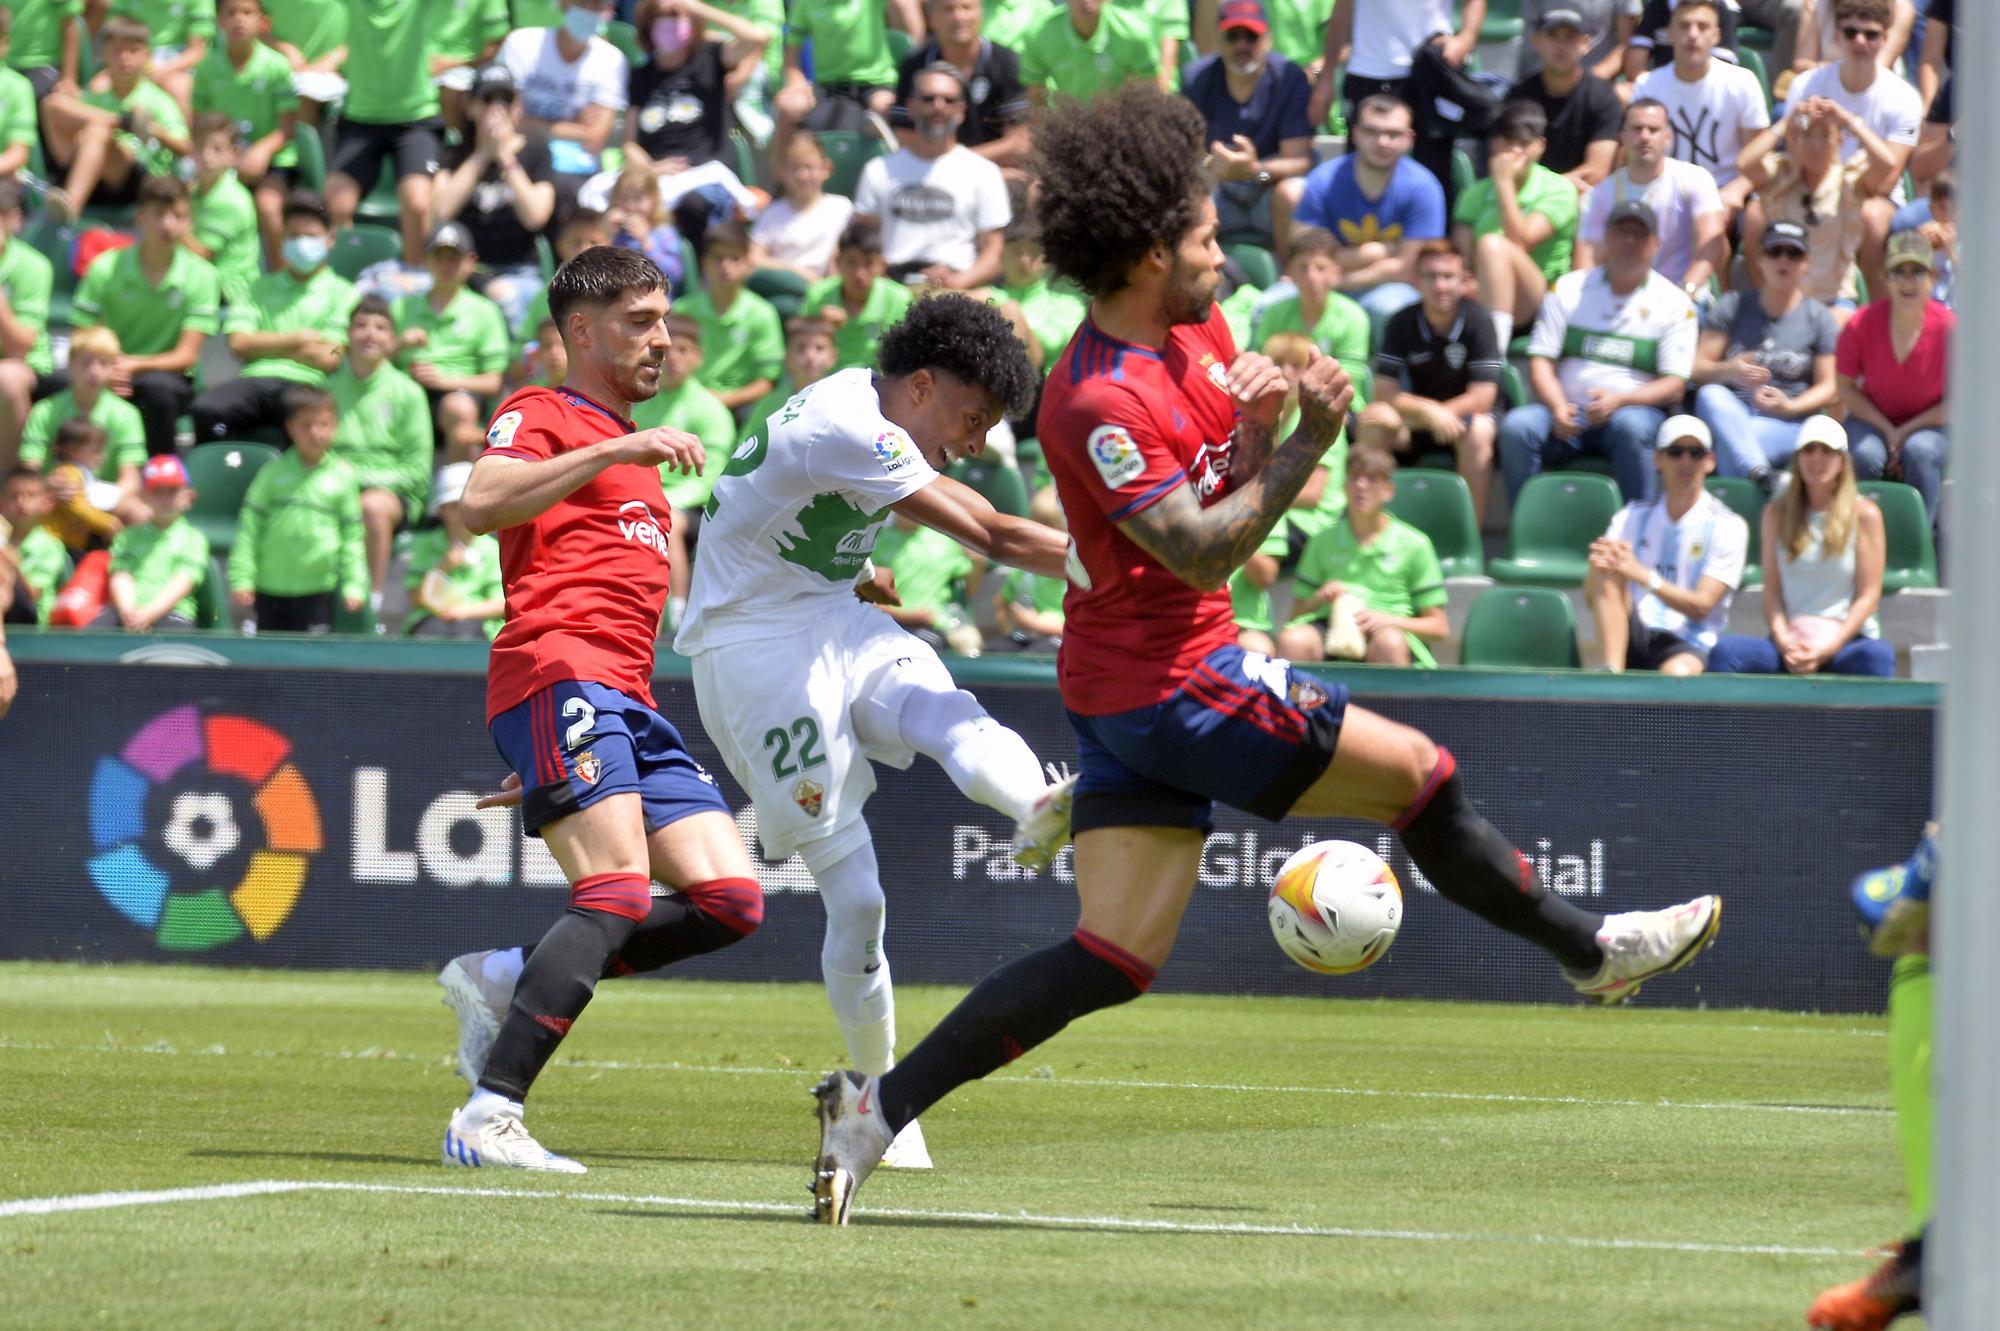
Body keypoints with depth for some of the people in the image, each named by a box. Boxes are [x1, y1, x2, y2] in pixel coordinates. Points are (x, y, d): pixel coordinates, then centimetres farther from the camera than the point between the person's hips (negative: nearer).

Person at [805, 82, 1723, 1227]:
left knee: (1114, 959, 5)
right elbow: (1202, 551, -23)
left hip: (1124, 690, 10)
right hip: (1174, 685, -10)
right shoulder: (1098, 402, -21)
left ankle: (878, 1105, 0)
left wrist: (1265, 420, -5)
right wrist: (1302, 446, -25)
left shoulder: (1198, 330, 9)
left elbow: (1238, 482, 16)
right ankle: (1595, 949, 19)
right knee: (1420, 773, 1)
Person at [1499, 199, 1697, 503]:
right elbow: (1540, 361, 7)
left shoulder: (1674, 303, 6)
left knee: (1629, 425, -38)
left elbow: (1675, 386, -1)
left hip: (1635, 409, -2)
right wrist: (1557, 408, -14)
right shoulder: (1569, 289, 12)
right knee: (1517, 425, -28)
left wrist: (1618, 401, -19)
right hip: (1569, 413, 2)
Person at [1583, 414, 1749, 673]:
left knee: (1678, 672, -40)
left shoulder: (1727, 527, 0)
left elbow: (1701, 606, -8)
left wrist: (1642, 575, -22)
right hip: (1632, 638, 4)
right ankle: (1612, 674, -31)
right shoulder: (1631, 518, 11)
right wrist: (1598, 569, -21)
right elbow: (1592, 597, 4)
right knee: (1606, 573, -23)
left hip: (1688, 645, -4)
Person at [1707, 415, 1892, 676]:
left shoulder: (1864, 515, 5)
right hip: (1789, 640, 2)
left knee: (1878, 656, -38)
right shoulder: (1777, 513, 13)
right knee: (1725, 650, -29)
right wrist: (1784, 642, -11)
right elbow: (1772, 589, 8)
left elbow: (1868, 596, 0)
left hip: (1846, 639, -2)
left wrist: (1828, 649, -12)